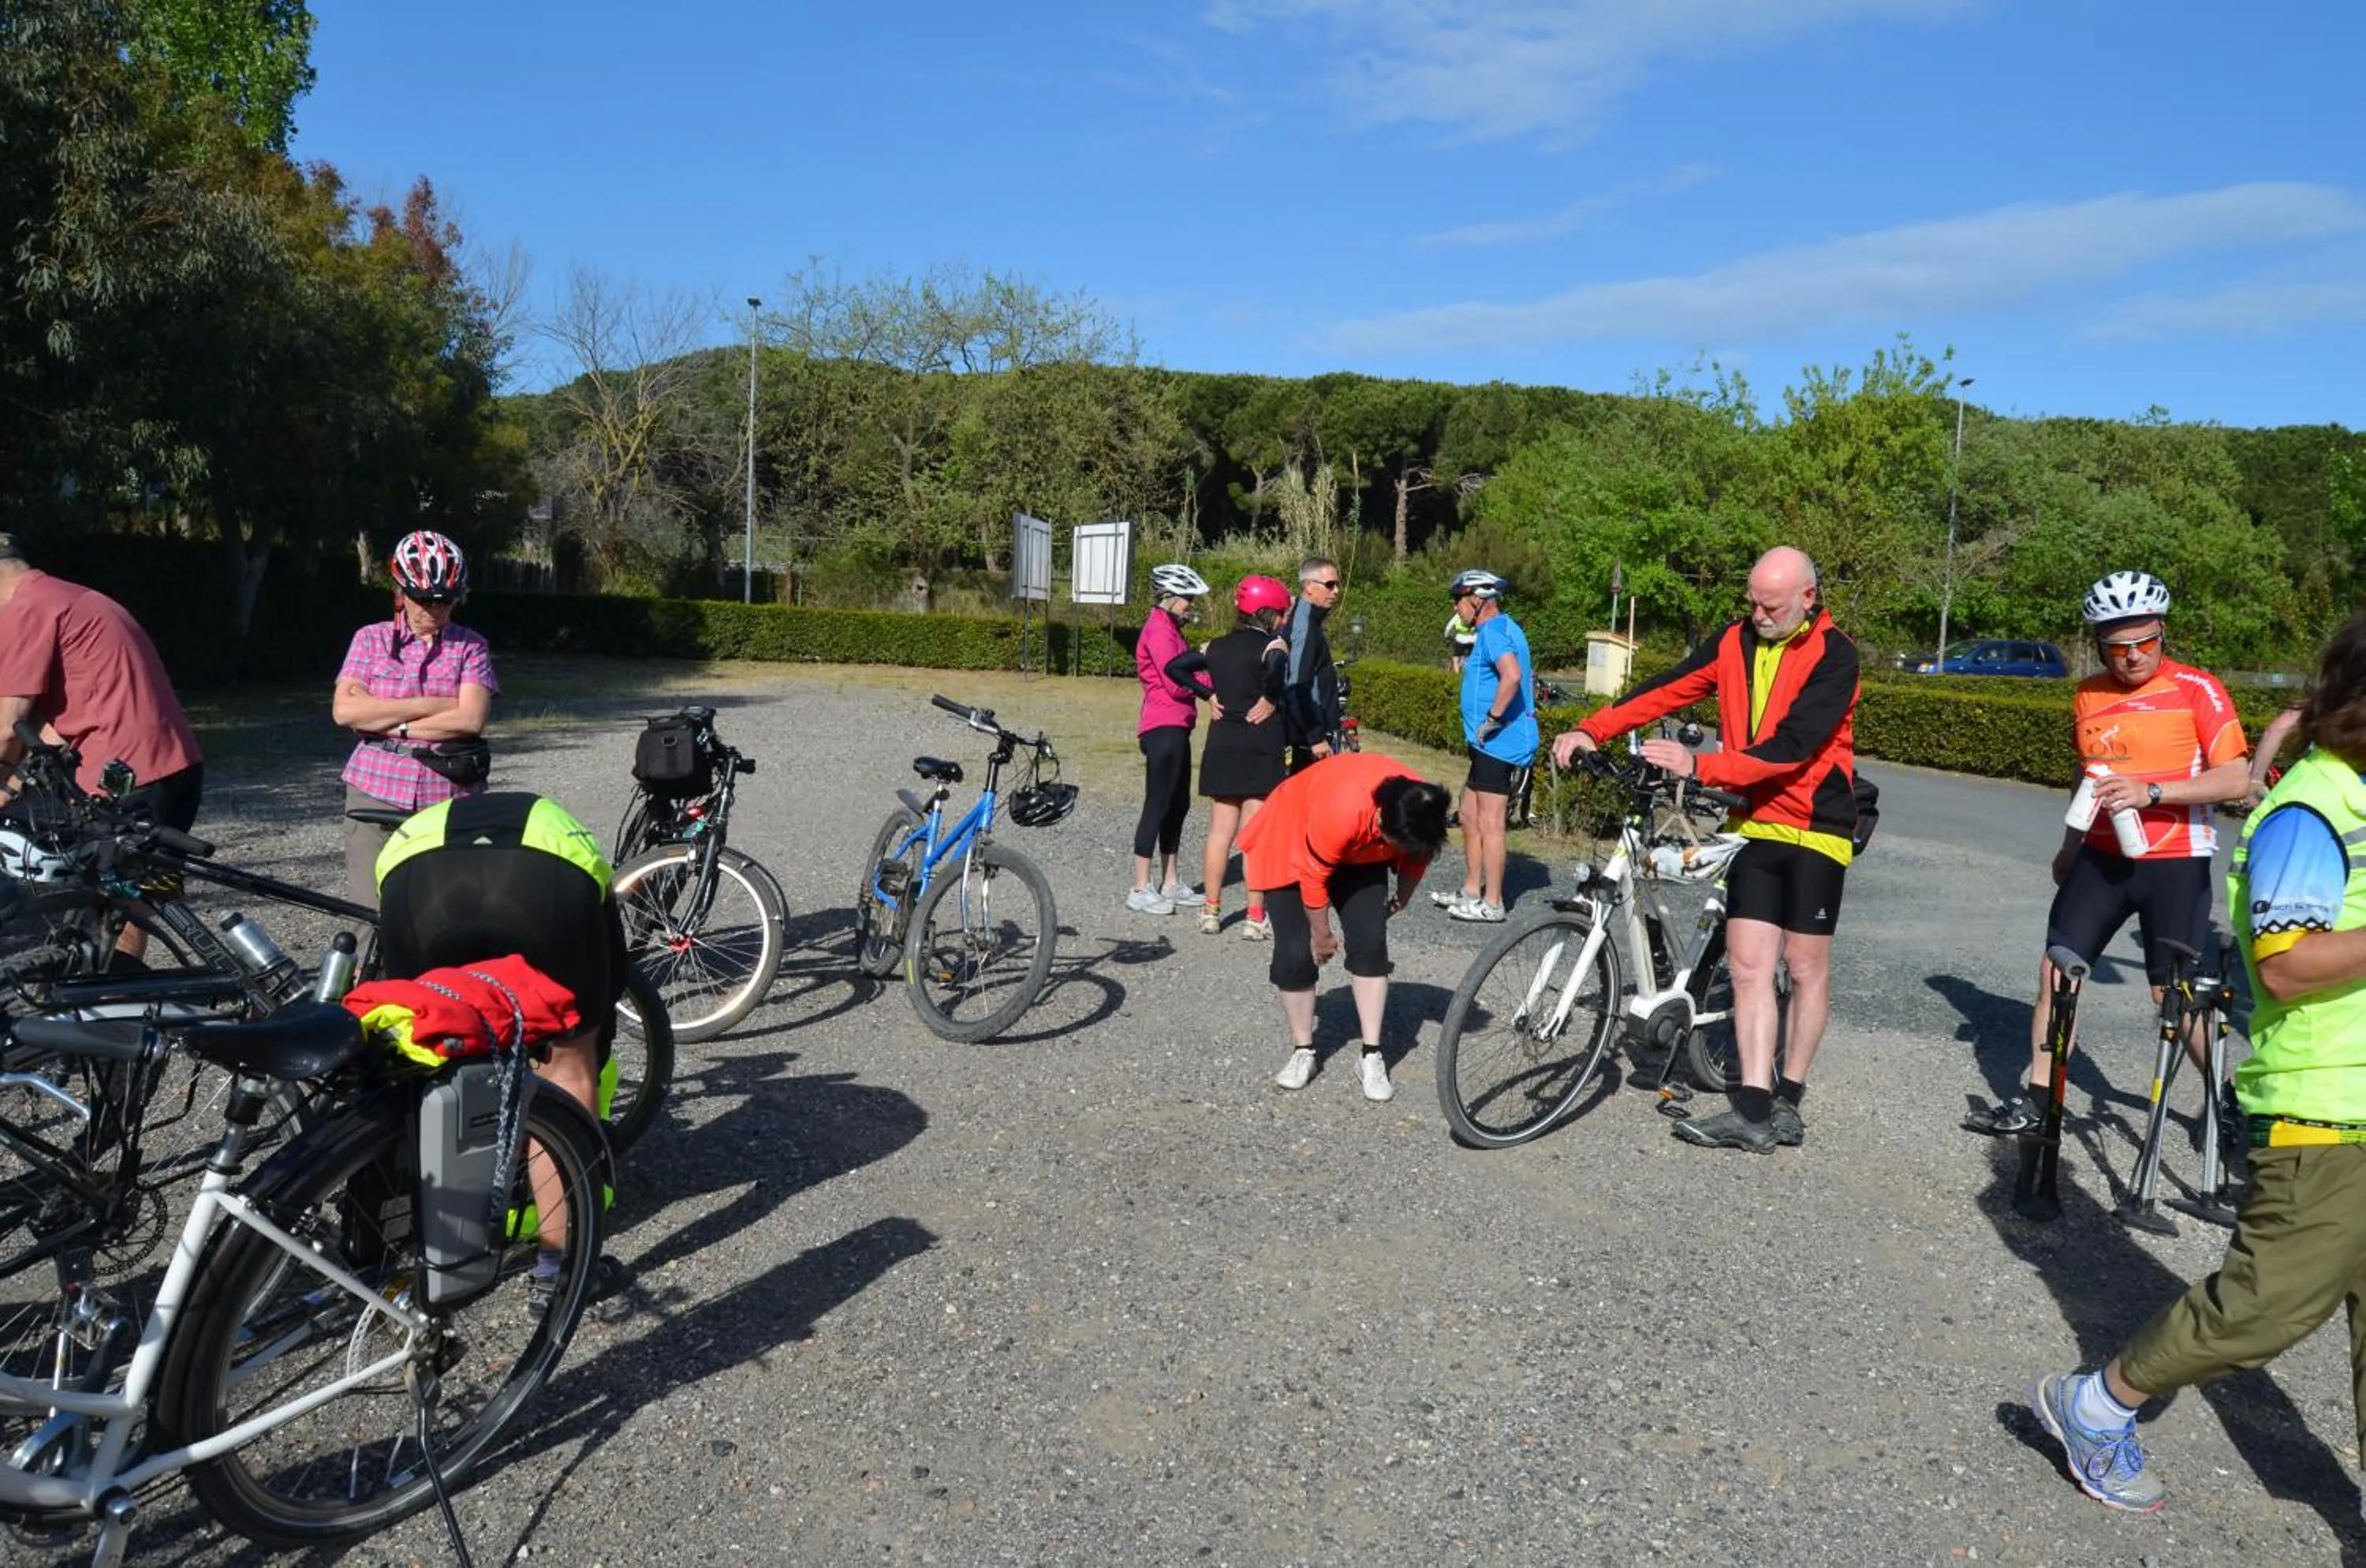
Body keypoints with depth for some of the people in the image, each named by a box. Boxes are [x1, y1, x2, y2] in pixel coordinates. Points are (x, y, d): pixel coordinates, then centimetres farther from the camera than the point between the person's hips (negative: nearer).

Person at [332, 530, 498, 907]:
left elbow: (471, 719, -8)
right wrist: (431, 705, -8)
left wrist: (392, 724, -7)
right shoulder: (371, 639, 10)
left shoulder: (470, 647, 6)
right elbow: (345, 709, -5)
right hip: (376, 797, 1)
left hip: (449, 803, -1)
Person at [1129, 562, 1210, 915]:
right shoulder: (1159, 630, -13)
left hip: (1176, 728, 10)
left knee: (1178, 805, 14)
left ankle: (1169, 882, 22)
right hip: (1164, 728, -10)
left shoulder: (1170, 629, 20)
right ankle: (1141, 890, -3)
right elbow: (1176, 684, -19)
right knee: (1158, 806, -7)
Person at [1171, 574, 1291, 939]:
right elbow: (1276, 669, -32)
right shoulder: (1271, 645, -9)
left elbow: (1175, 666, 10)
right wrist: (1270, 699, -16)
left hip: (1220, 747, 6)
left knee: (1219, 831, 11)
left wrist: (1209, 695, 10)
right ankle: (1256, 919, 1)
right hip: (1259, 750, -5)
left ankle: (1210, 912, 16)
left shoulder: (1218, 646, 10)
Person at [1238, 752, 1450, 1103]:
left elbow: (1417, 856, -2)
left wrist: (1401, 900, 13)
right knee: (1297, 952, -12)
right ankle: (1302, 1052, 7)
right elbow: (1313, 876, -28)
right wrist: (1321, 934, -14)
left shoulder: (1422, 811, -27)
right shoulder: (1342, 810, -44)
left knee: (1370, 945, -10)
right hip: (1291, 841, -4)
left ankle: (1372, 1056, -2)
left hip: (1361, 853, 4)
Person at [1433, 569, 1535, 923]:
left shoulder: (1493, 632, -16)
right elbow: (1526, 675, 28)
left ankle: (1492, 904, 2)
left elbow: (1512, 675, -34)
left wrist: (1491, 719, -25)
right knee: (1470, 817, 17)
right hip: (1492, 745, 11)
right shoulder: (1504, 629, 17)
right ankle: (1472, 891, 25)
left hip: (1499, 745, -11)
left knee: (1489, 824, -5)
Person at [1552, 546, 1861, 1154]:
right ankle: (1753, 1110, -1)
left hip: (1814, 829, -4)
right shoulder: (1736, 641, 3)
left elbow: (1790, 746, -24)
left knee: (1806, 965, 5)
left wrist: (1699, 767, -32)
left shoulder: (1834, 656, -14)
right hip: (1755, 825, 5)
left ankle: (1788, 1099, 19)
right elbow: (1667, 690, -2)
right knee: (1748, 963, -1)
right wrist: (1591, 731, -15)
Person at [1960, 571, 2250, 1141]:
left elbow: (2236, 779, -14)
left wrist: (2151, 792, -25)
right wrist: (2069, 847, 25)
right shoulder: (2088, 697, 7)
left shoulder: (2197, 689, -9)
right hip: (2102, 856, 5)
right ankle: (2036, 1100, 11)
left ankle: (2229, 1101, 23)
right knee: (2056, 971, 1)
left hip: (2174, 862, -5)